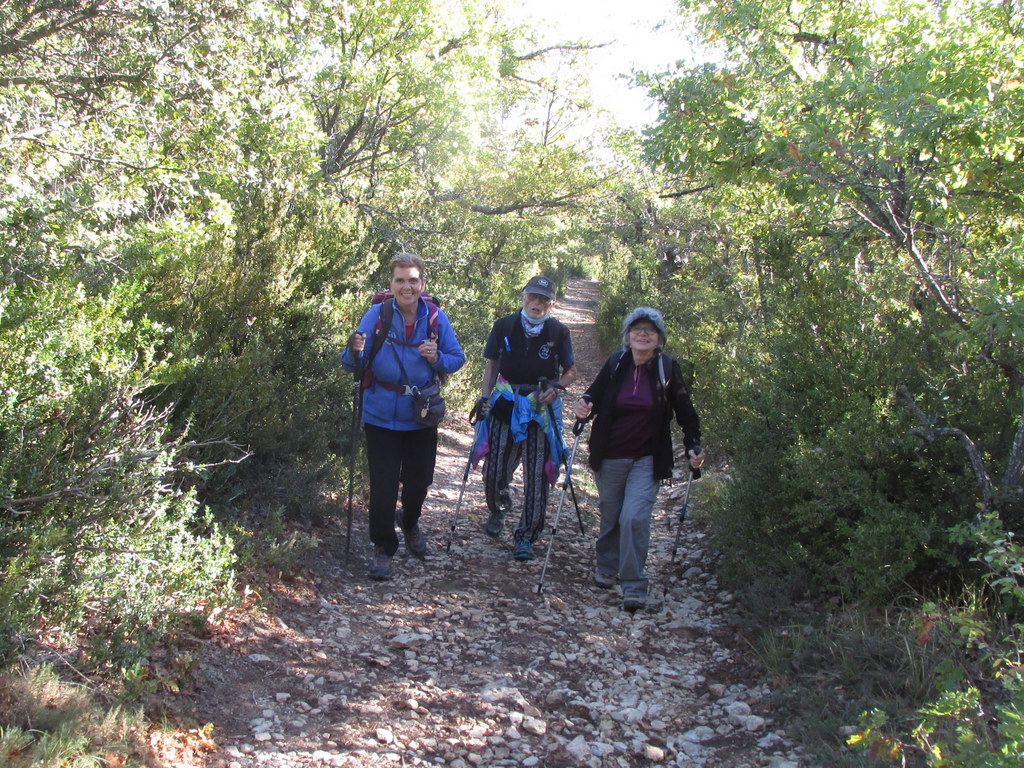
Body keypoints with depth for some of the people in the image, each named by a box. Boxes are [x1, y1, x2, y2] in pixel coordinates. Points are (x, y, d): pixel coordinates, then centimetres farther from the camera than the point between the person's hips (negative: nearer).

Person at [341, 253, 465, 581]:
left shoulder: (436, 317, -5)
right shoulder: (377, 314, -11)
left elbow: (458, 357, 3)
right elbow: (350, 364, -11)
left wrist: (437, 358, -19)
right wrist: (355, 351, -34)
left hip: (421, 418, 2)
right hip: (381, 416, -2)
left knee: (418, 482, 16)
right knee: (383, 486, 1)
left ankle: (409, 523, 47)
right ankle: (383, 548, 20)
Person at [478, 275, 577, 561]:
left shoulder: (559, 332, -1)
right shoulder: (504, 326, 0)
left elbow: (571, 371, 7)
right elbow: (492, 365, 8)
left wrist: (556, 388, -12)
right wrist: (484, 396, -4)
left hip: (542, 409, 0)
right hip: (505, 405, 1)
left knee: (537, 476, 0)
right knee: (494, 470, 2)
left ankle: (525, 536, 12)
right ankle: (498, 508, 37)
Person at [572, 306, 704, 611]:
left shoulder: (668, 369, -5)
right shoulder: (615, 364, -4)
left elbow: (685, 412, 3)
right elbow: (594, 397, 5)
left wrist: (693, 446, -7)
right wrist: (583, 406, -17)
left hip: (647, 460, -2)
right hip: (609, 457, 2)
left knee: (635, 518, -14)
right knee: (610, 516, 13)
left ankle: (634, 587, -5)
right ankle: (606, 569, 37)